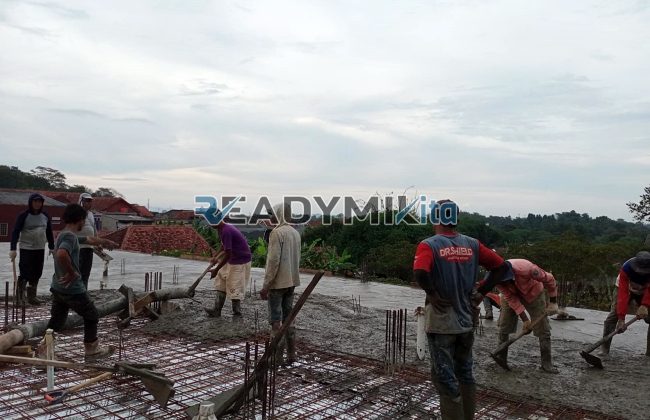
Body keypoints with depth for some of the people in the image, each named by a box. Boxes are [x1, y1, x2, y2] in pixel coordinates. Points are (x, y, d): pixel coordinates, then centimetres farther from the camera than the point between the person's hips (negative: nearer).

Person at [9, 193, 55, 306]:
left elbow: (49, 232, 13)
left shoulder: (45, 215, 5)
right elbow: (15, 232, -12)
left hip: (40, 249, 5)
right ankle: (19, 296, 8)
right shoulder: (23, 215, -9)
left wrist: (52, 248, 13)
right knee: (25, 273, -7)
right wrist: (12, 249, -19)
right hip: (26, 249, -4)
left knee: (36, 274, 6)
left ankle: (32, 297, 15)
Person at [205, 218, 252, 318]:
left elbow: (228, 255, -25)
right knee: (221, 284, 13)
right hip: (233, 260, 10)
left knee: (234, 288, -2)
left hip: (240, 262, -10)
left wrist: (216, 270, -17)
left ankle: (237, 314, 13)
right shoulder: (223, 229, 3)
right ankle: (217, 310, 20)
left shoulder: (226, 231, -27)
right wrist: (216, 257, 8)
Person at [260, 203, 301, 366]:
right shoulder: (295, 233, 11)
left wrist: (265, 285, -15)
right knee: (288, 318, 12)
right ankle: (291, 355, 15)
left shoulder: (277, 232, -14)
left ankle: (277, 357, 1)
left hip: (277, 283, -8)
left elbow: (273, 261, -19)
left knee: (275, 320, -2)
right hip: (291, 282, 8)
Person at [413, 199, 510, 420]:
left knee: (445, 377, 6)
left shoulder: (429, 245, -13)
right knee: (465, 374, 21)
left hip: (441, 322, -5)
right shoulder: (472, 244, 2)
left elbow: (420, 272, -31)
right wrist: (482, 292, 4)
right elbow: (502, 267, 4)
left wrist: (432, 294, -17)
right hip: (466, 320, 5)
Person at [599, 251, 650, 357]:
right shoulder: (626, 268, -38)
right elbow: (623, 294, -39)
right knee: (613, 315, -17)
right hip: (625, 289, -3)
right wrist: (621, 318, -42)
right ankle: (604, 349, -15)